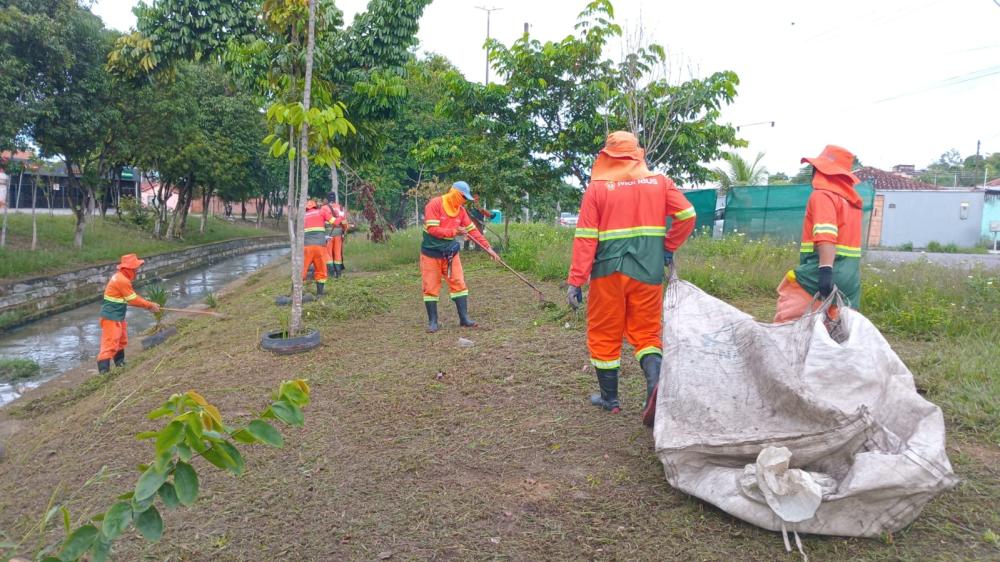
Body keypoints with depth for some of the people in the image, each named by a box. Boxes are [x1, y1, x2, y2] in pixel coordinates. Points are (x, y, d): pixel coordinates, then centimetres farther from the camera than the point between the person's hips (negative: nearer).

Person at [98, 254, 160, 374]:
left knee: (121, 340, 24)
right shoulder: (122, 280, -23)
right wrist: (150, 305, -8)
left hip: (118, 315, 11)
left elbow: (132, 297, 11)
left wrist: (148, 305, 5)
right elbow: (133, 300, -18)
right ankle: (104, 371, -15)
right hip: (111, 316, -11)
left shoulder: (121, 277, 9)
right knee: (110, 342, -13)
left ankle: (120, 363, 39)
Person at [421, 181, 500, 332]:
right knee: (431, 287, 0)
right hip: (431, 253, -5)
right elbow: (432, 229, -23)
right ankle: (432, 321, 9)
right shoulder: (434, 204, -17)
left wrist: (488, 248, -2)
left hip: (450, 253, 5)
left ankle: (464, 318, 7)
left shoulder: (461, 210, 2)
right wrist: (454, 232, -29)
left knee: (459, 284, 0)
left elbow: (473, 230, 4)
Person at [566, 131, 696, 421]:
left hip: (608, 271, -2)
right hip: (648, 271, 2)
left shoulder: (597, 187, -2)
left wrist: (575, 281, -6)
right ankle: (655, 380, -14)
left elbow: (585, 237, -6)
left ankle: (609, 398, 21)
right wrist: (669, 247, 14)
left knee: (604, 335, 12)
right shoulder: (659, 182, 5)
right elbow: (687, 215, -1)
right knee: (646, 333, 12)